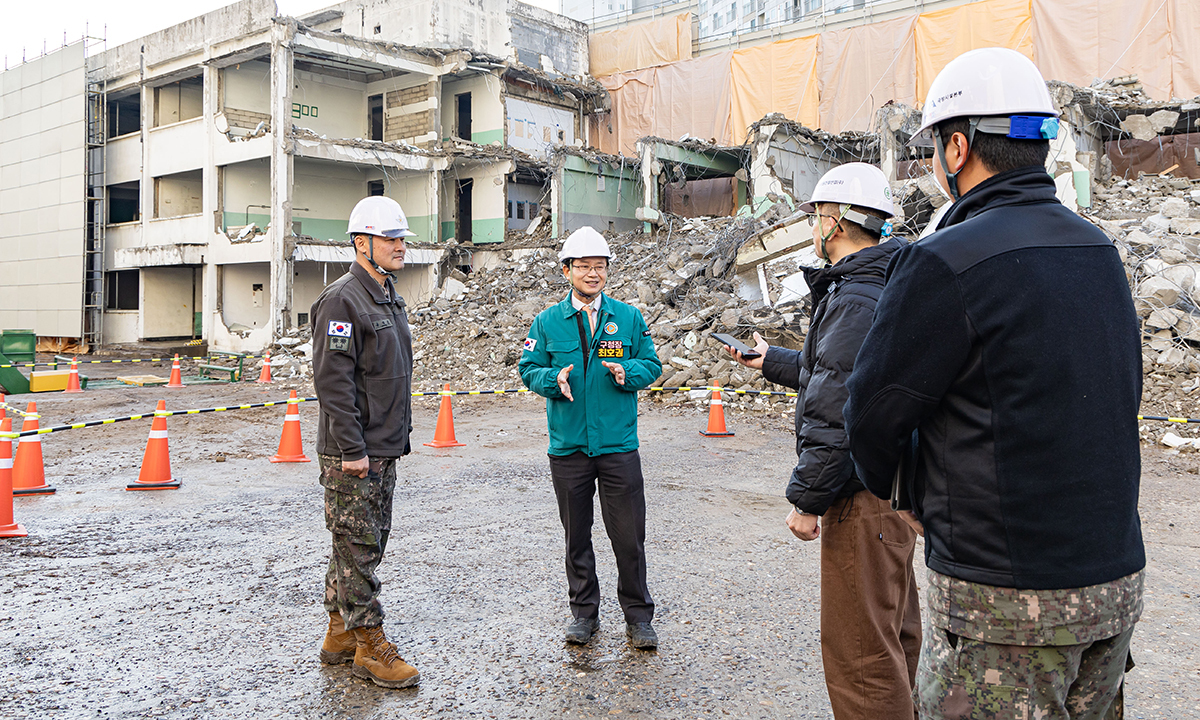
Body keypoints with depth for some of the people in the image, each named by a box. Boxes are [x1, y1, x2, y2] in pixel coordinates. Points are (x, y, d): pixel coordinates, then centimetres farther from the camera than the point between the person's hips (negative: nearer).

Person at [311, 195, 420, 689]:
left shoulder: (389, 300, 16)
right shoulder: (342, 300, -14)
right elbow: (332, 381, -20)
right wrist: (352, 449, -21)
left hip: (382, 450, 10)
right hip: (351, 453, -10)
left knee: (368, 542, 15)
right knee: (358, 546, -1)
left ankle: (340, 633, 27)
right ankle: (369, 645, 9)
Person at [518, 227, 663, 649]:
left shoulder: (629, 318, 4)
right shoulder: (547, 322, 4)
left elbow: (652, 365, 7)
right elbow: (528, 369, 4)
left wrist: (627, 373, -15)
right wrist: (554, 379, -17)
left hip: (619, 446, -1)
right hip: (568, 447, 1)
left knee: (629, 538, 1)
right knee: (576, 537, 12)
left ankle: (638, 616, 18)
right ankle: (584, 612, 28)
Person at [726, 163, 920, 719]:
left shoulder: (855, 299, -20)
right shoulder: (887, 287, 13)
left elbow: (834, 412, -25)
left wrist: (806, 498, -18)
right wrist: (769, 360, 31)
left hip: (863, 500, -11)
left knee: (858, 649, 0)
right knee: (895, 633, 23)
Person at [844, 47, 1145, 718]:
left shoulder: (947, 263, -19)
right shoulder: (1099, 250, 6)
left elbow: (873, 415, -11)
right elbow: (1122, 400, 13)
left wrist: (890, 487, 11)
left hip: (1007, 597, -8)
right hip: (1118, 579, 8)